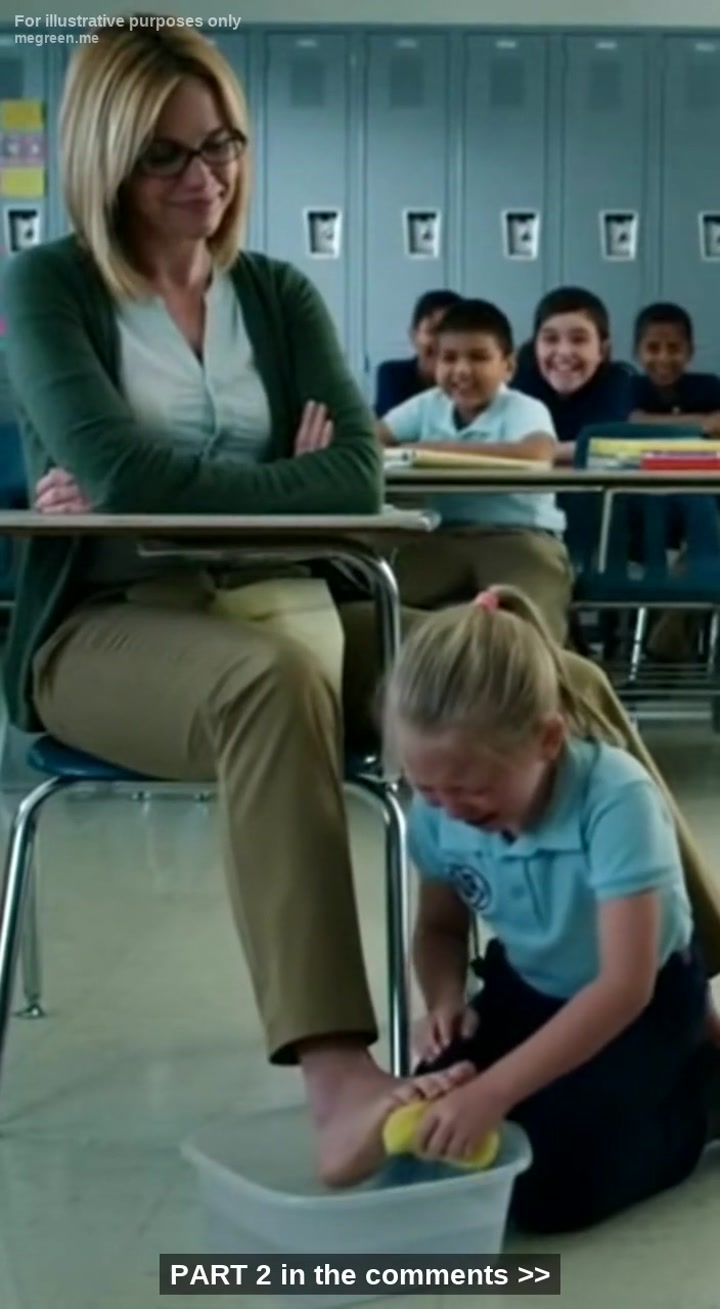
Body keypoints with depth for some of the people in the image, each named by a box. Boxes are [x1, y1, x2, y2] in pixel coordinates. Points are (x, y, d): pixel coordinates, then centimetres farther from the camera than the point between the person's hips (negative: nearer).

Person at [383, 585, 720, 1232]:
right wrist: (446, 999, -22)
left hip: (645, 1001, -5)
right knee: (429, 1131, -11)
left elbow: (625, 986, -38)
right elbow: (441, 926, 1)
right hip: (527, 988, 6)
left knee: (553, 1190, -20)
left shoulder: (616, 800, -35)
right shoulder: (438, 812, -18)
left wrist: (494, 1092, -44)